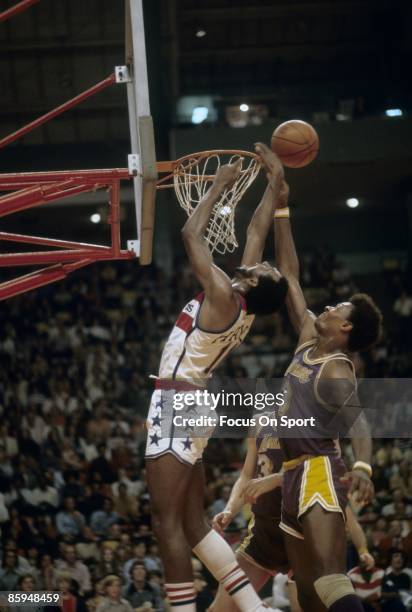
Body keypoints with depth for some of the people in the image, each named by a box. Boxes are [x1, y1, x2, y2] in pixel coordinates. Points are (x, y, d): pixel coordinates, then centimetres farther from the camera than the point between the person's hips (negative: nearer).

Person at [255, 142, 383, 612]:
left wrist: (362, 466, -47)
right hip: (296, 474, 9)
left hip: (320, 471, -9)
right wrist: (280, 201, 17)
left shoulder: (336, 371, -9)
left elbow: (357, 421, -26)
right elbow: (289, 275, 18)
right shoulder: (309, 340, 14)